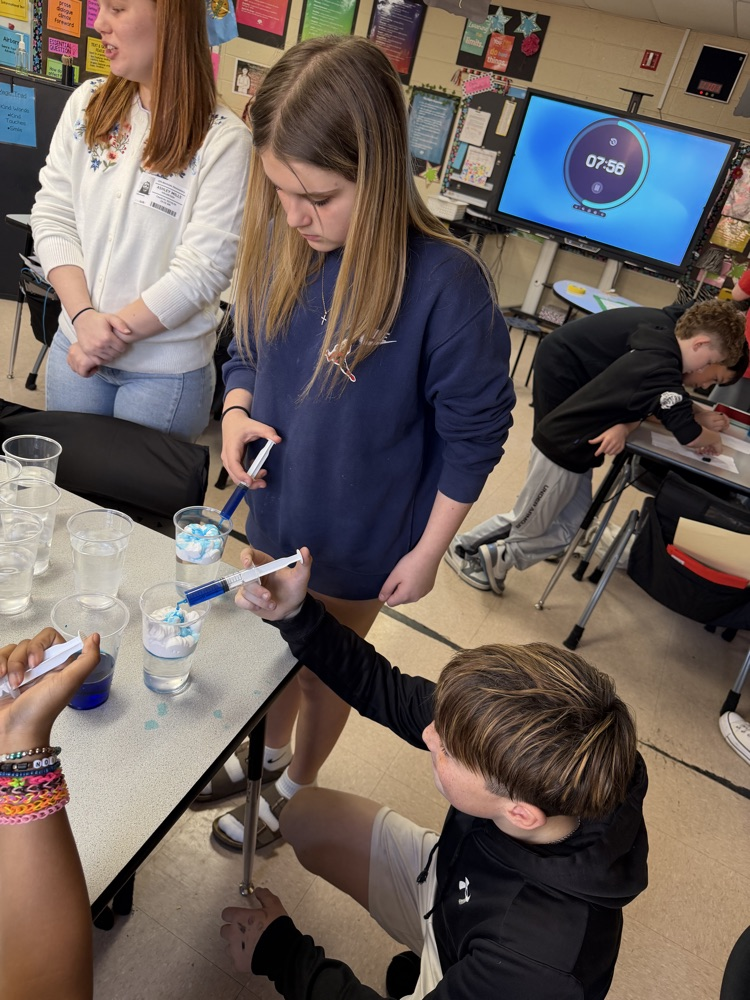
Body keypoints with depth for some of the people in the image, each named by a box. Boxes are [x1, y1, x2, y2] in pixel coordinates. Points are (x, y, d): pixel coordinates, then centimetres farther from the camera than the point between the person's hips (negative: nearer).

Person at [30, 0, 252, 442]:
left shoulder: (223, 140, -14)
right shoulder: (87, 103, 1)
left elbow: (203, 268, -18)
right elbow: (52, 217, 1)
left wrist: (111, 335, -14)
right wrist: (84, 317, -13)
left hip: (167, 368, -4)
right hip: (75, 344, 5)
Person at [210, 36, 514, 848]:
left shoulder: (445, 283, -27)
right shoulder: (281, 247, -10)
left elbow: (474, 433, -17)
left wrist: (427, 551, -11)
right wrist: (236, 414, -14)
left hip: (361, 538, -5)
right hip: (277, 511, 5)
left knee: (325, 666, 20)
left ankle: (295, 788, 51)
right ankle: (268, 752, 58)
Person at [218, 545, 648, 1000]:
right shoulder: (522, 763, -30)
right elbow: (387, 692, -18)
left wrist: (278, 950, -16)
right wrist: (294, 615, -28)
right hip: (451, 885, 5)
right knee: (307, 816, 3)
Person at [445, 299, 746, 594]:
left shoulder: (657, 350, 3)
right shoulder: (661, 371, -25)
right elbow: (689, 435, -22)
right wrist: (714, 437, 0)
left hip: (575, 452, 9)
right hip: (560, 451, -9)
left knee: (571, 533, 14)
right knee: (526, 526, 9)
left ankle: (496, 556, 24)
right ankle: (462, 546, 27)